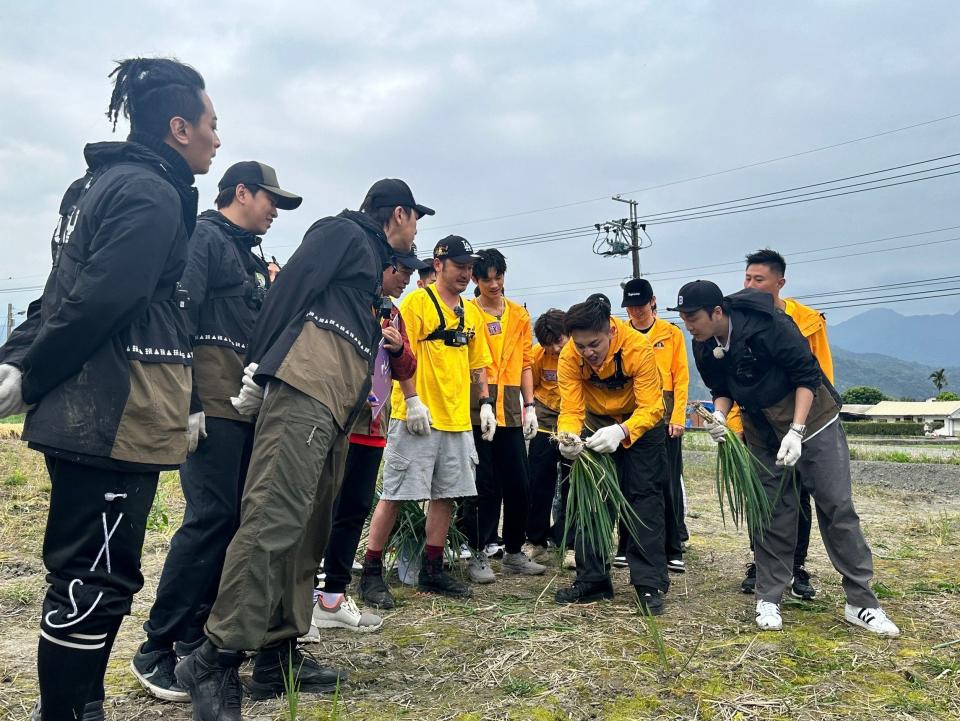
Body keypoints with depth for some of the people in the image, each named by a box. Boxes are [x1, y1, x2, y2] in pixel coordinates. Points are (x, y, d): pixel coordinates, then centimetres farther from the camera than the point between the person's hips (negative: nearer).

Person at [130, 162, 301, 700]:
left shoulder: (253, 257, 23)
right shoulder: (205, 237, -3)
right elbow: (180, 316, -14)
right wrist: (188, 404, -20)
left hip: (250, 405, 9)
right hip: (215, 403, -9)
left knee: (234, 517, 9)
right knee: (211, 517, -11)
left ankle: (195, 634, 20)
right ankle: (156, 649, 0)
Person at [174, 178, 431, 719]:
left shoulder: (372, 259, 34)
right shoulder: (344, 232, 7)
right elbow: (291, 286, -5)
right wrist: (259, 368, -11)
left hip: (336, 409, 10)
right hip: (306, 387, -9)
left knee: (308, 529, 7)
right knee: (275, 518, -16)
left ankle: (279, 656, 14)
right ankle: (216, 659, -11)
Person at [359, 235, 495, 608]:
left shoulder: (472, 312, 16)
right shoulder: (417, 302, -5)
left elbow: (477, 362, 20)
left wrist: (485, 402, 11)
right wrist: (412, 400, -19)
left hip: (458, 419, 7)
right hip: (418, 417, -7)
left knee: (446, 494, 10)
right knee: (394, 494, -3)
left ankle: (432, 571, 22)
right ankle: (371, 573, 7)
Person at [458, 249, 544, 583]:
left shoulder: (519, 314, 13)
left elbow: (525, 363, 14)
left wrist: (530, 406, 6)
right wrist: (481, 401, -15)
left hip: (511, 411, 4)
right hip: (477, 409, -4)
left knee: (519, 485, 8)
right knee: (484, 485, -1)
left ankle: (514, 552, 23)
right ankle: (477, 554, 13)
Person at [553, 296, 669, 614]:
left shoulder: (639, 348, -33)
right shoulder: (569, 356, -25)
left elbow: (651, 408, -34)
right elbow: (571, 408, -25)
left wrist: (621, 432, -51)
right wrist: (569, 437, -46)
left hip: (640, 421, -3)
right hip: (597, 421, 3)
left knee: (644, 496, -8)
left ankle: (650, 583, -1)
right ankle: (592, 579, 15)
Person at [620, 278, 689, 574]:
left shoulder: (672, 334, 4)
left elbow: (681, 378, 1)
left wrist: (678, 417, -8)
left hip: (664, 419, -1)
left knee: (669, 485, 2)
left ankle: (673, 550, 11)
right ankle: (626, 547, 17)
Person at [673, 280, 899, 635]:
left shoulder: (767, 324, -27)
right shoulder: (705, 348, -8)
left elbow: (807, 375, -21)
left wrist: (796, 431, -27)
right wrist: (720, 415, -16)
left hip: (811, 419, -5)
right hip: (762, 431, 5)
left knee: (837, 508, -1)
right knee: (771, 513, 6)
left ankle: (861, 603, 9)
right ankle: (768, 599, 16)